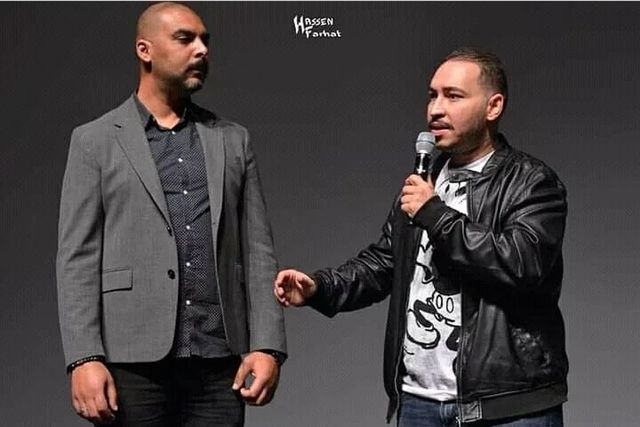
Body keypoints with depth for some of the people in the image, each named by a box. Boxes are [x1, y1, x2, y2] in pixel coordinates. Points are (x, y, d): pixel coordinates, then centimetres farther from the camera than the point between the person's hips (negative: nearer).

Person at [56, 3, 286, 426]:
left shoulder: (233, 140, 14)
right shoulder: (95, 141, 6)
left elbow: (257, 251, 9)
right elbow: (77, 258, 0)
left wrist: (266, 346, -2)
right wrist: (85, 358, -10)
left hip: (220, 362, 2)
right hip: (133, 361, -2)